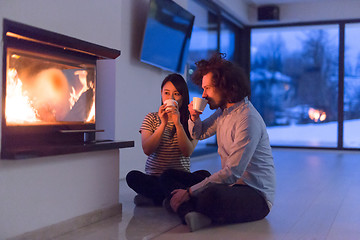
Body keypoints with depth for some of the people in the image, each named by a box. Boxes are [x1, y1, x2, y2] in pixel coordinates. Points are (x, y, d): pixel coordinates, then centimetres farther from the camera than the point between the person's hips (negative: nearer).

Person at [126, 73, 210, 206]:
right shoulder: (151, 118, 6)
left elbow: (187, 152, -12)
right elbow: (147, 150, -9)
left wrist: (178, 123, -22)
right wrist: (163, 124, -18)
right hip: (153, 178, 0)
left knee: (204, 175, -28)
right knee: (132, 176, -29)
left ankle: (155, 198, -24)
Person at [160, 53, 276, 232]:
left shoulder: (248, 119, -20)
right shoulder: (223, 111, 10)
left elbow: (232, 173, -25)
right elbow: (198, 134, 27)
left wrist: (189, 192, -22)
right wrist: (194, 118, 3)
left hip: (256, 195, -9)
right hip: (229, 186, 9)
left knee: (211, 195, -41)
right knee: (168, 176, 1)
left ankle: (187, 210, -8)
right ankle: (192, 213, -26)